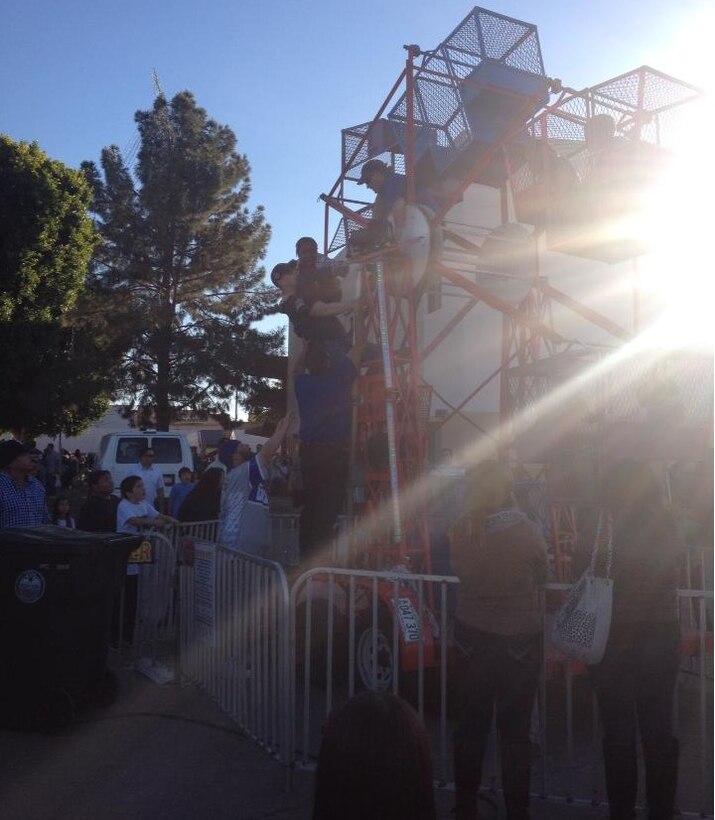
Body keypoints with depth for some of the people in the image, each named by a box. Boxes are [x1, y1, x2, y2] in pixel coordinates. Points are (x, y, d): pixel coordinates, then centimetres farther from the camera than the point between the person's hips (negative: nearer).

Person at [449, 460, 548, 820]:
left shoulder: (461, 530, -11)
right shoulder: (527, 531, -16)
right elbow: (541, 576, 0)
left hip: (472, 635, 2)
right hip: (520, 638, -2)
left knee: (470, 725, 16)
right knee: (514, 730, 12)